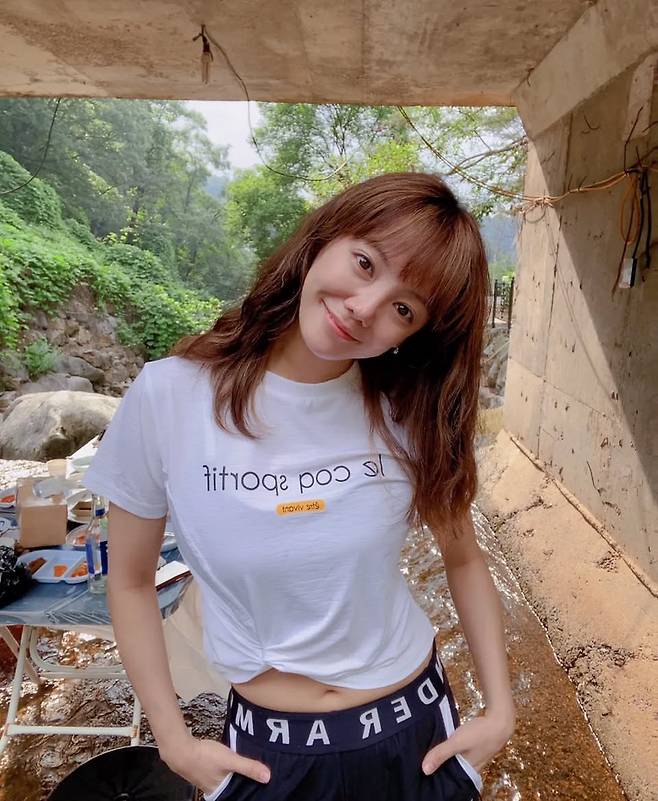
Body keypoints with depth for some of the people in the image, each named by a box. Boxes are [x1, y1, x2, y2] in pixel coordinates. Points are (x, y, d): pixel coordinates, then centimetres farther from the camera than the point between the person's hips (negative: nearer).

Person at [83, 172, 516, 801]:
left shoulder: (410, 412, -15)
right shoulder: (168, 396, -19)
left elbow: (464, 560, 1)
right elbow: (130, 581, -6)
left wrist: (499, 710, -3)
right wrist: (174, 740, -4)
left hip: (416, 730, 2)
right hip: (266, 748, -1)